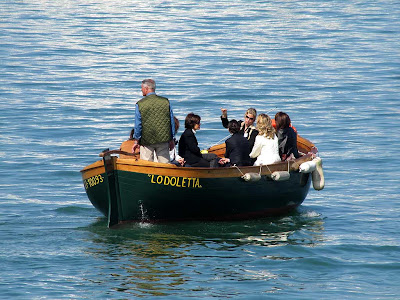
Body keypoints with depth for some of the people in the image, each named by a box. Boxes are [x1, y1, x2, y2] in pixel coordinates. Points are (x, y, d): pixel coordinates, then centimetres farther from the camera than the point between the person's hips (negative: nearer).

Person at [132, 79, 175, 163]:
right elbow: (171, 122, 5)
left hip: (147, 141, -2)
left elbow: (138, 125, -3)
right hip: (163, 140, 2)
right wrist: (171, 139, 14)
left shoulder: (140, 104, -7)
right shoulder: (166, 102, 0)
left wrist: (136, 141, 6)